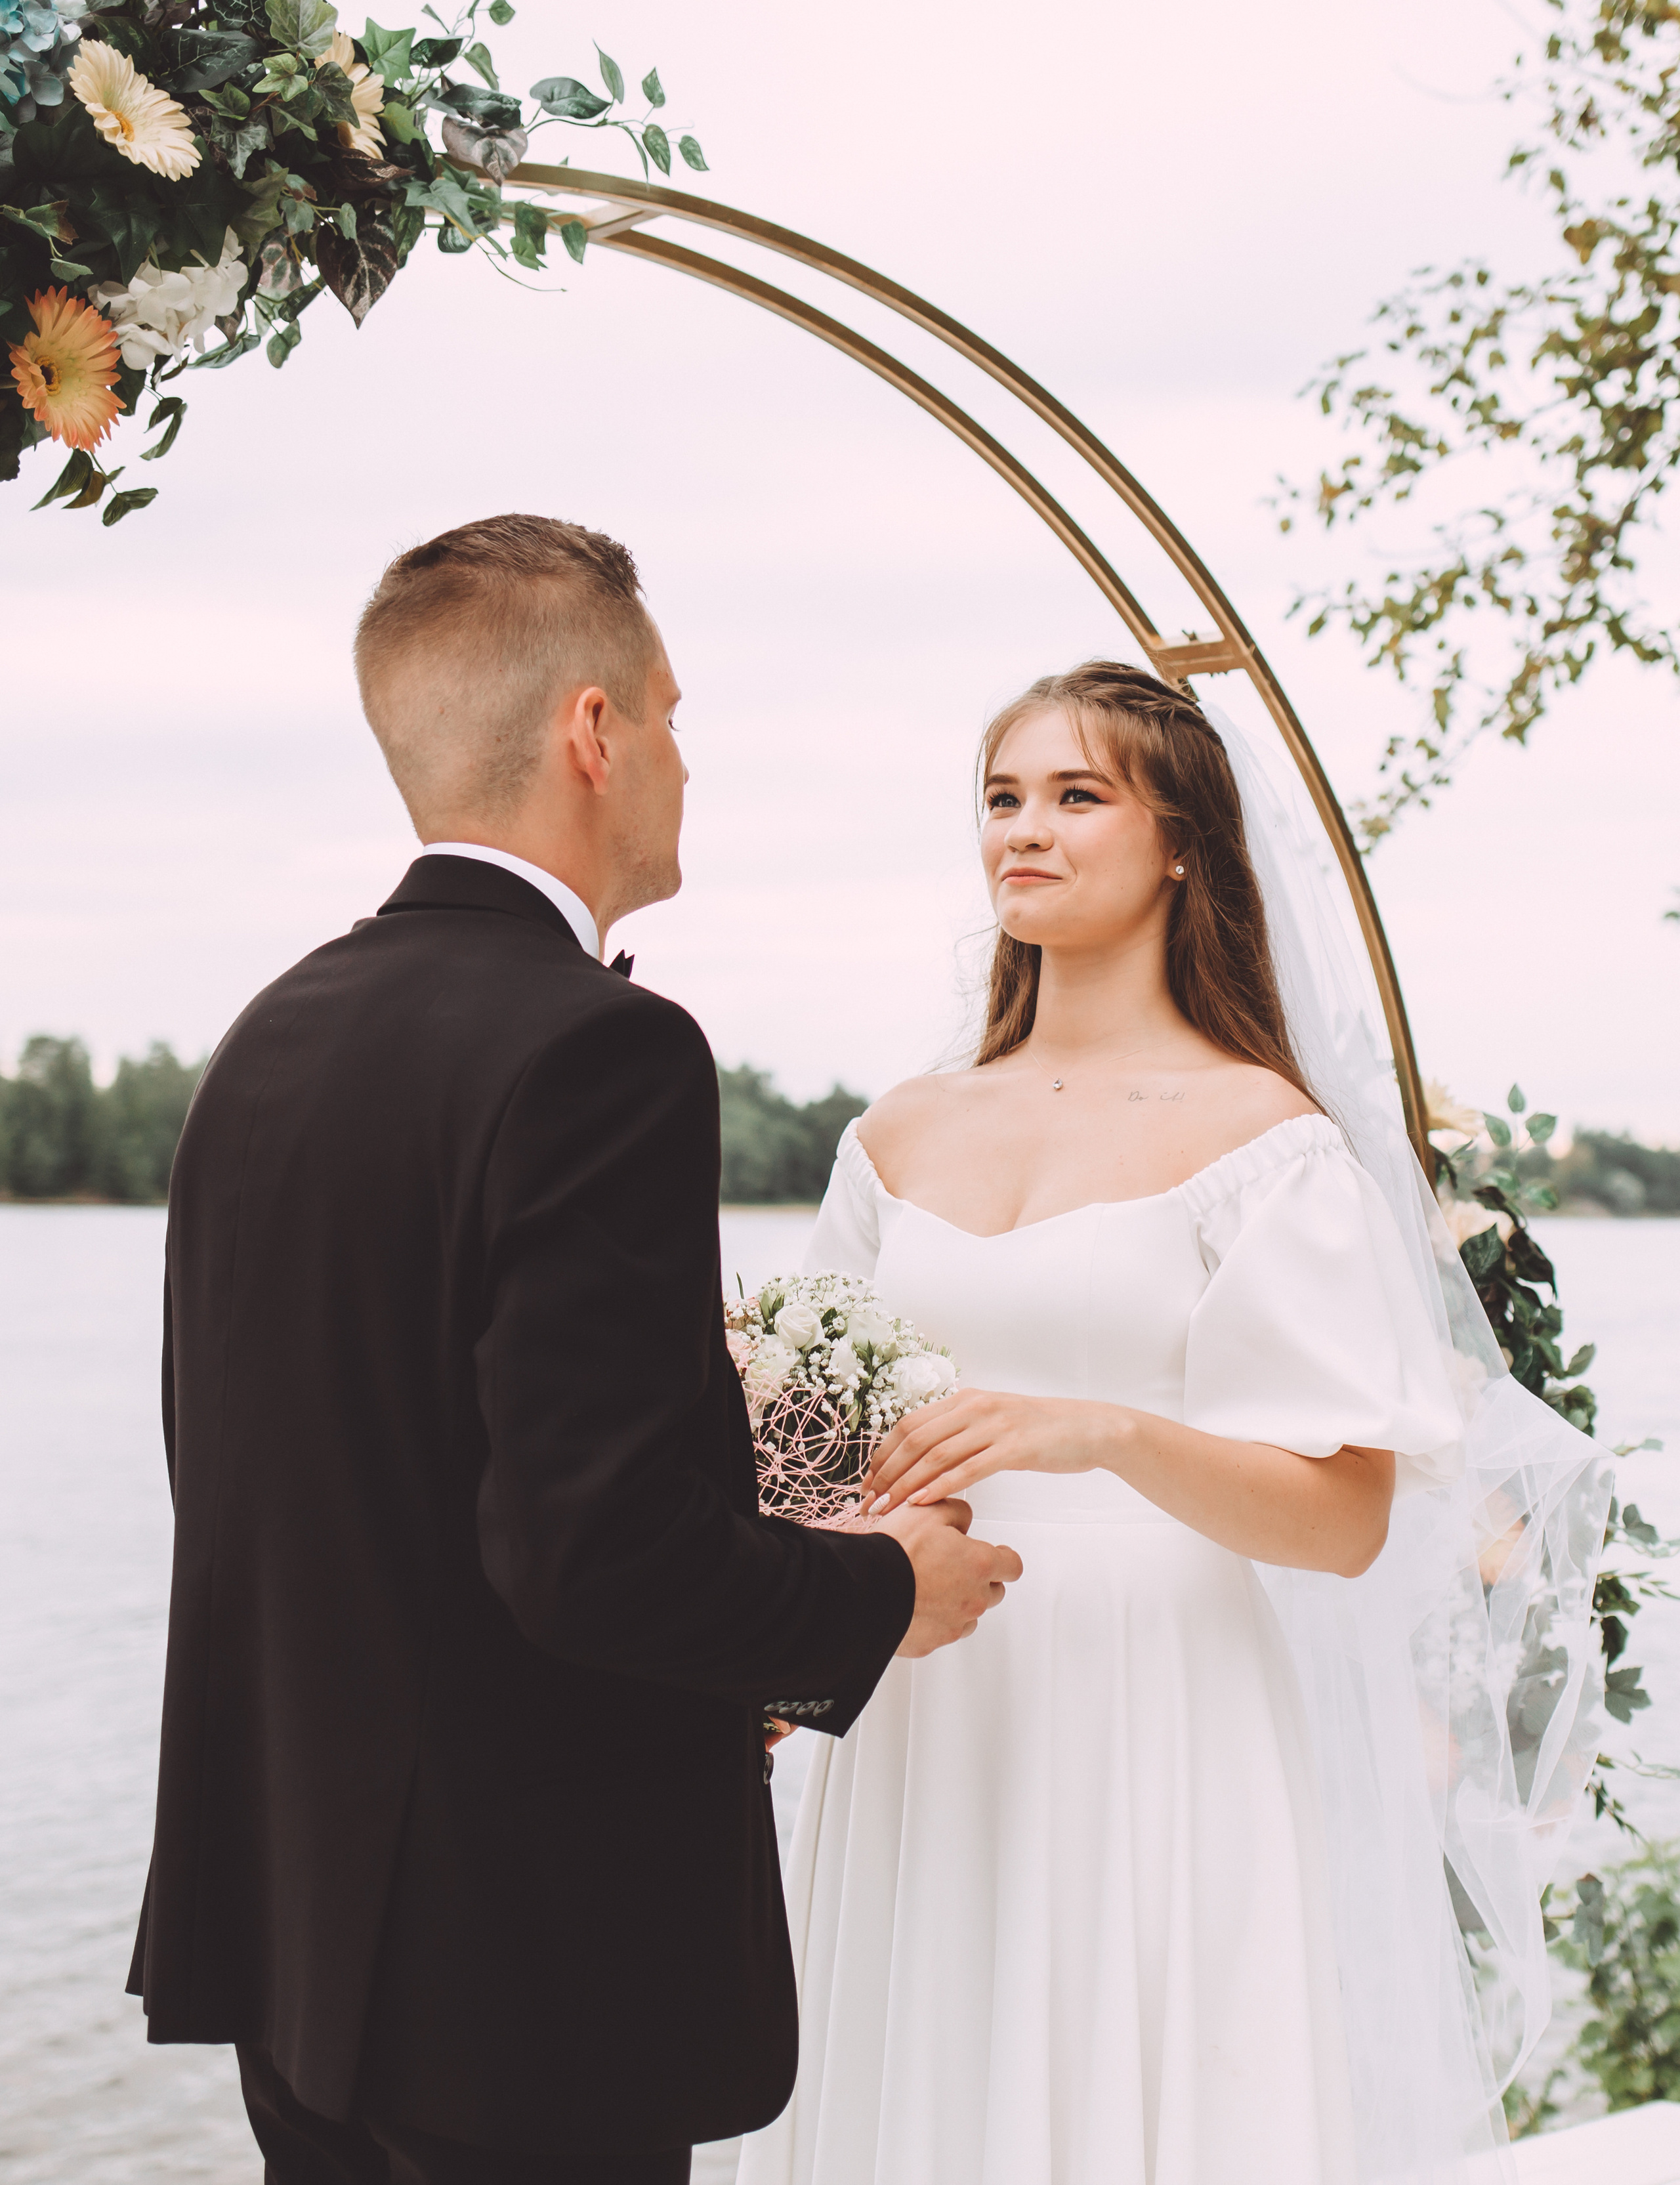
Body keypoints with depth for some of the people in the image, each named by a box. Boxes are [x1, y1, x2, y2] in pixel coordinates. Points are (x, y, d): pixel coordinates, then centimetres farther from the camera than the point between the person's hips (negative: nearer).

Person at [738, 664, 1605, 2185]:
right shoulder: (903, 1136, 10)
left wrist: (1112, 1435, -26)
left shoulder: (1265, 1135, -5)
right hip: (934, 1750, 4)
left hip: (1166, 1734, -4)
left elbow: (1348, 1519, -10)